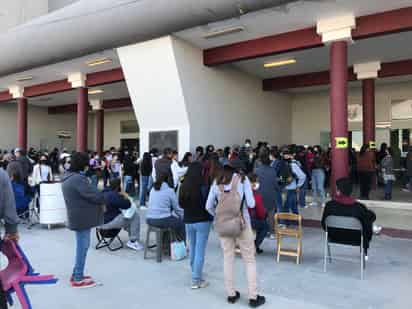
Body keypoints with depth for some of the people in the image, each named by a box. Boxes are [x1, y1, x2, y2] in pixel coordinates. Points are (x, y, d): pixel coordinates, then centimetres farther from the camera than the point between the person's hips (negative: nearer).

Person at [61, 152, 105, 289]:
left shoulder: (67, 177, 10)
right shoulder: (78, 179, -23)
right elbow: (94, 195, -24)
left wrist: (99, 199, 4)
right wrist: (103, 201, -3)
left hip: (77, 216, 10)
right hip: (83, 217, -10)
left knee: (81, 246, 20)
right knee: (83, 247, 1)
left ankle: (76, 274, 30)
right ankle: (78, 279, 11)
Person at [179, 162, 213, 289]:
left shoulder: (183, 186, -6)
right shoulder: (203, 187, -18)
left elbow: (181, 204, 6)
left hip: (188, 221, 5)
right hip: (202, 221, -5)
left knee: (192, 249, 19)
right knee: (200, 250, 3)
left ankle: (195, 274, 36)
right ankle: (196, 280, 8)